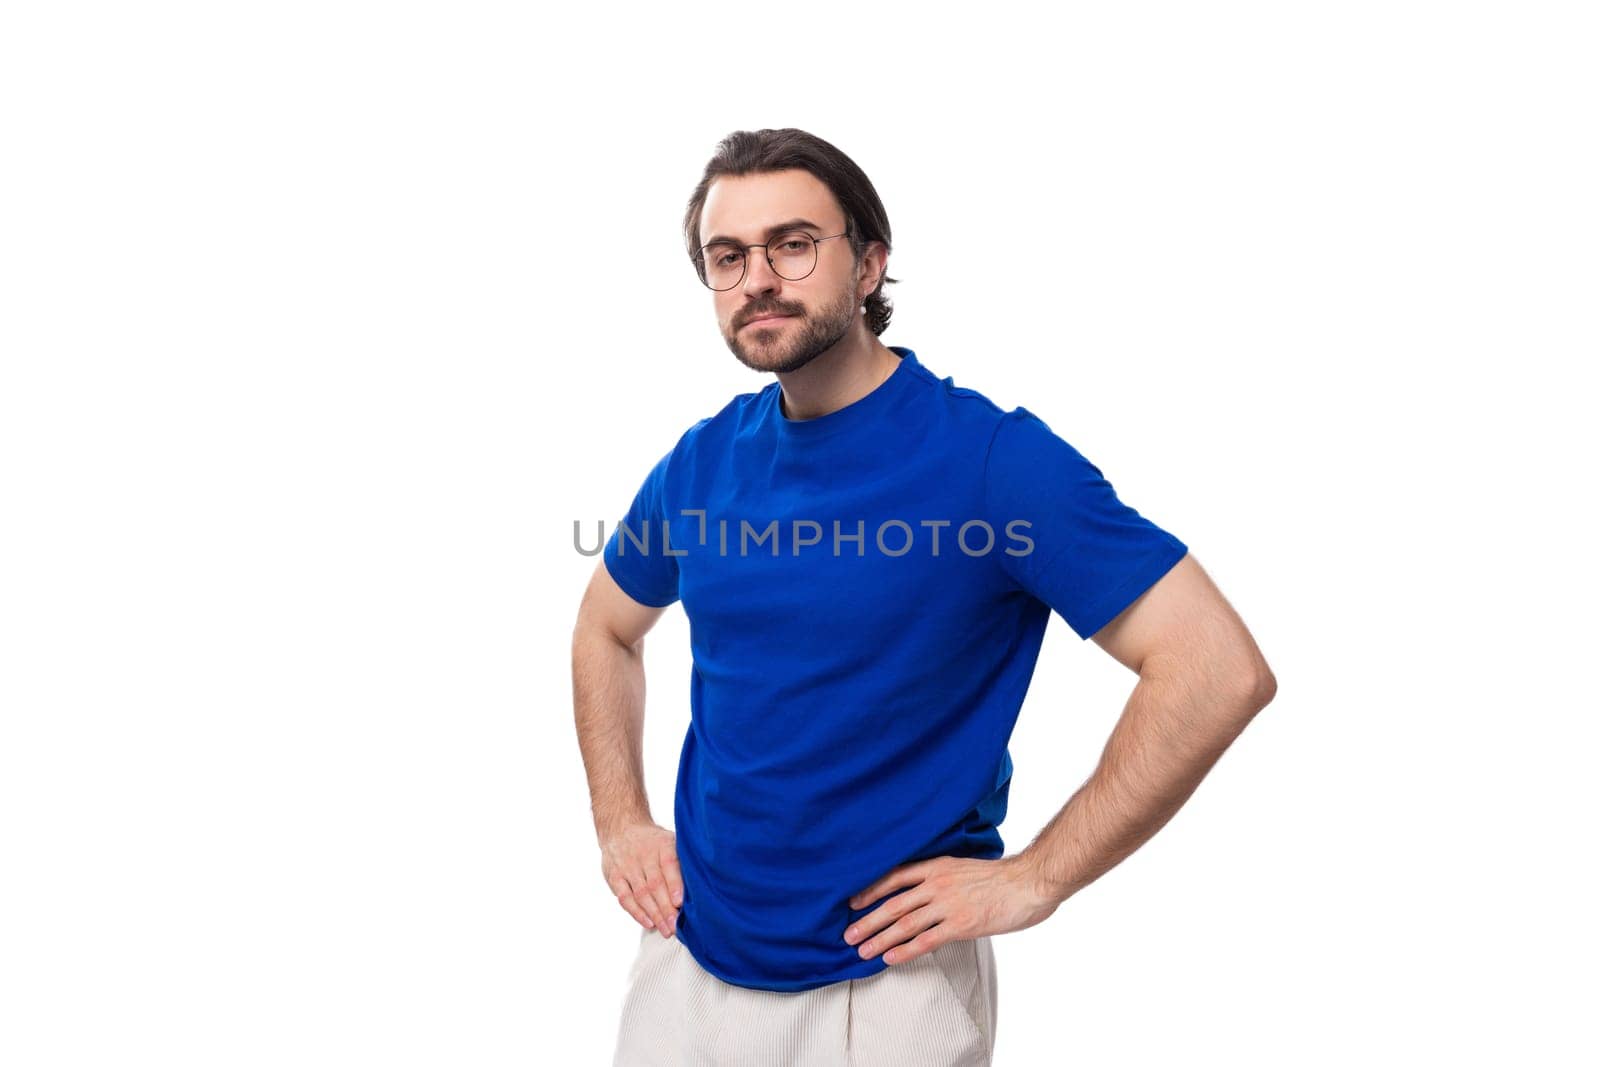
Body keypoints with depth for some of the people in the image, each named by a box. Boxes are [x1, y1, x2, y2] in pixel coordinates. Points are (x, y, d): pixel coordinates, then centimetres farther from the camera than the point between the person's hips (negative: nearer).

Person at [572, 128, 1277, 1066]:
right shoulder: (701, 462, -2)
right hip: (689, 950, 5)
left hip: (887, 978, -4)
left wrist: (1034, 880, -18)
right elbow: (607, 630, 15)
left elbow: (1220, 671, -21)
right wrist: (621, 822, 5)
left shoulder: (993, 455, -18)